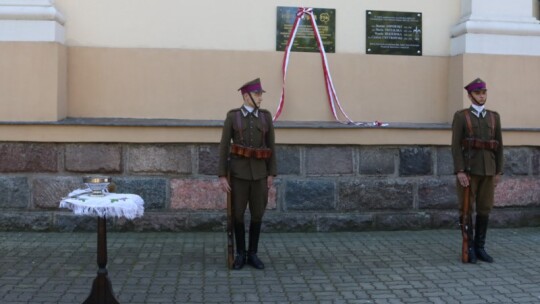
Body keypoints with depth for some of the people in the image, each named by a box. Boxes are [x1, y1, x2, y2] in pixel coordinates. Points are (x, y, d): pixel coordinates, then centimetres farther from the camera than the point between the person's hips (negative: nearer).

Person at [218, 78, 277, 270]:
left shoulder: (266, 116, 4)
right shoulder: (232, 116, -3)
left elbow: (271, 146, 6)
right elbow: (224, 146, -4)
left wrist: (271, 174, 1)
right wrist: (222, 176, -9)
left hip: (259, 173, 2)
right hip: (238, 172, -2)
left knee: (257, 214, 5)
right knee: (238, 214, 2)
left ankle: (252, 254, 18)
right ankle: (240, 254, 17)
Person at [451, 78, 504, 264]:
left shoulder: (494, 117, 11)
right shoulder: (460, 116, -2)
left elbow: (499, 146, 11)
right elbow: (456, 145, -9)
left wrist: (498, 172, 5)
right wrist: (459, 171, -17)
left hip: (487, 170, 4)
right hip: (467, 169, -4)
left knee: (484, 209, 5)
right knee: (467, 209, -2)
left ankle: (479, 248, 15)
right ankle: (469, 249, 6)